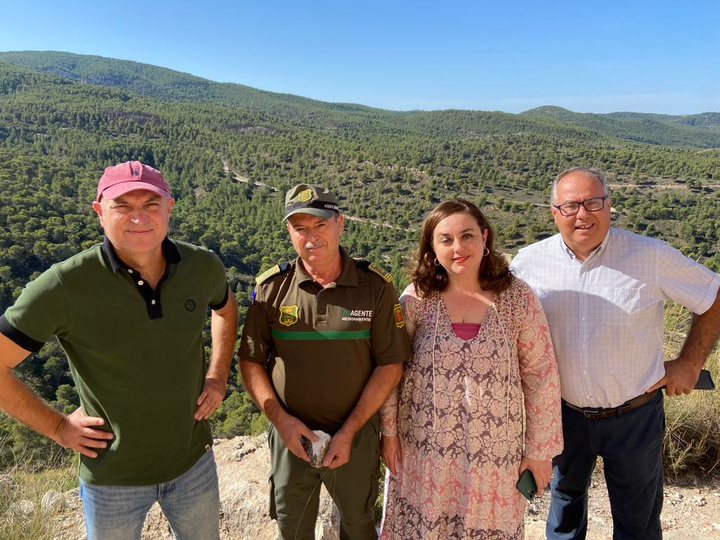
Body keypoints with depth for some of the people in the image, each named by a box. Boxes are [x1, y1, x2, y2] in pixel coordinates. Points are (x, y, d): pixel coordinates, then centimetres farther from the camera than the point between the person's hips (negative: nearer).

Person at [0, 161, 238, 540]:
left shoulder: (203, 267, -13)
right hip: (113, 476, -3)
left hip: (193, 460, 3)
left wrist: (218, 375, 2)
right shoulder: (65, 285, -24)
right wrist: (57, 427, -11)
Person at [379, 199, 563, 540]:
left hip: (492, 455, 0)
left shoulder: (517, 298, -8)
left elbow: (541, 375, -4)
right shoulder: (418, 297, -7)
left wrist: (540, 449, -2)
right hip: (423, 452, 1)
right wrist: (388, 432, 1)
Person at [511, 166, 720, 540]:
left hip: (635, 415, -1)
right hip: (565, 414, 2)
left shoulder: (651, 256, -15)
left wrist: (690, 363, -4)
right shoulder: (529, 262, -11)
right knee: (565, 501, 25)